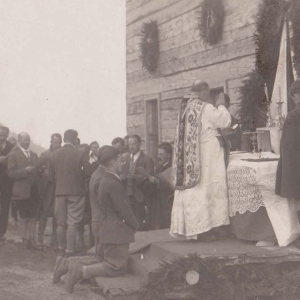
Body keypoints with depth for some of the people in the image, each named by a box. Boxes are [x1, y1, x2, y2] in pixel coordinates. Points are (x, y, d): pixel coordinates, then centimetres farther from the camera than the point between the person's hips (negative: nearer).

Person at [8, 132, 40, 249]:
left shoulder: (34, 155, 17)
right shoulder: (13, 155, 0)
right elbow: (11, 173, -9)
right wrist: (25, 171, -19)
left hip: (34, 190, 5)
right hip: (22, 190, -5)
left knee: (33, 217, 5)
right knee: (24, 217, 2)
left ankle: (32, 240, 12)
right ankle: (25, 240, 11)